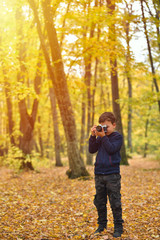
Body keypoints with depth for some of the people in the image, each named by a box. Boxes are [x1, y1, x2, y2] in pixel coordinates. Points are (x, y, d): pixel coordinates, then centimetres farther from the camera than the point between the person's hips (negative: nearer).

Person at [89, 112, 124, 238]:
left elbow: (111, 149, -16)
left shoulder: (117, 136, -2)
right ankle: (102, 225, 23)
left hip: (112, 175, -5)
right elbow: (92, 150, 2)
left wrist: (103, 136, -16)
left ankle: (118, 226, 8)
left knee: (115, 202, -2)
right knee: (100, 202, 10)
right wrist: (93, 136, -7)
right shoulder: (100, 137, 12)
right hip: (99, 174, 5)